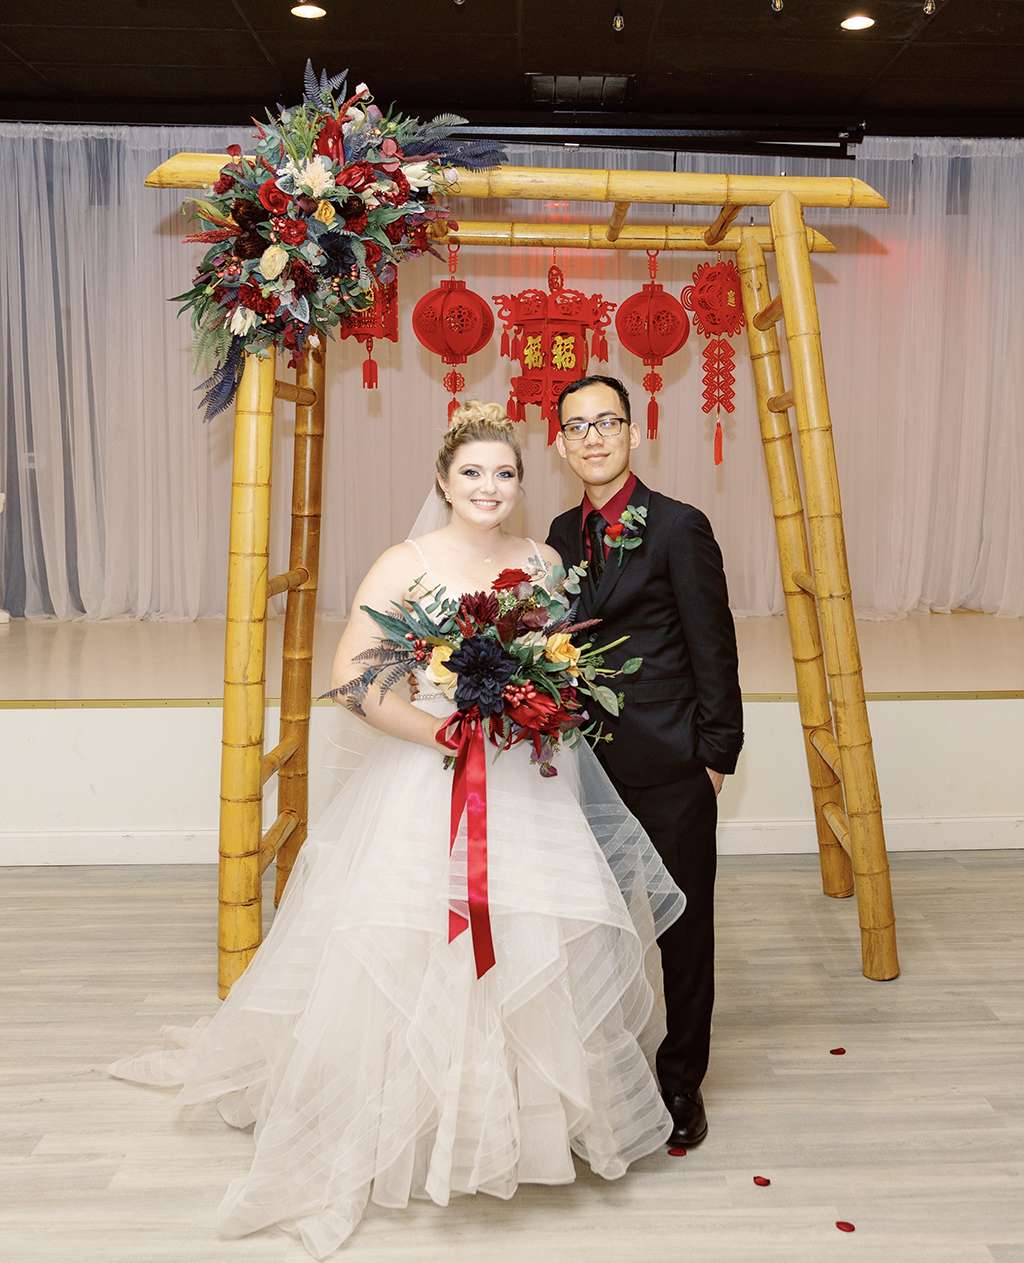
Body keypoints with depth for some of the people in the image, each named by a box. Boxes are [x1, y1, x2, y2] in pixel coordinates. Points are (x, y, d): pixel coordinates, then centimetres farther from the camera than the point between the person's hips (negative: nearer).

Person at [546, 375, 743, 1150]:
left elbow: (714, 649, -9)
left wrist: (718, 754, -9)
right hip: (589, 763, 6)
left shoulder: (679, 527, -10)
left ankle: (682, 1083, 27)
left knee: (683, 928, 9)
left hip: (670, 767, -5)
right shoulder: (564, 533, 9)